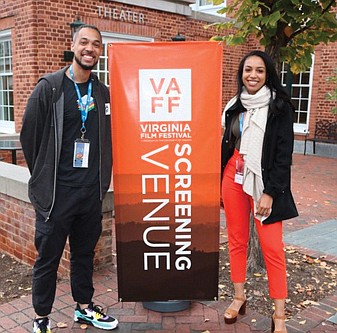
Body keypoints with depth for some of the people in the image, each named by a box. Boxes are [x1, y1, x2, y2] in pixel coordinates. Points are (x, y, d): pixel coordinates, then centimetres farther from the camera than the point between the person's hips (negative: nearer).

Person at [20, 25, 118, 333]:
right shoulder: (49, 87, -7)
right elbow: (29, 136, -4)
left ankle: (84, 307, 35)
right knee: (48, 257, 7)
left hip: (92, 191, 4)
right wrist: (45, 178, 2)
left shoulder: (103, 93, 7)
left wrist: (102, 178, 8)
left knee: (85, 252, 17)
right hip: (57, 191, -4)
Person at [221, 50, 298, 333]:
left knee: (272, 246, -3)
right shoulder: (234, 105, 9)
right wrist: (220, 183, 13)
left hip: (264, 182, -4)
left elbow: (284, 152, -9)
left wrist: (270, 192, -14)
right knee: (237, 240, 11)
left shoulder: (279, 106, -5)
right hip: (233, 177, 5)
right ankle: (239, 297, 27)